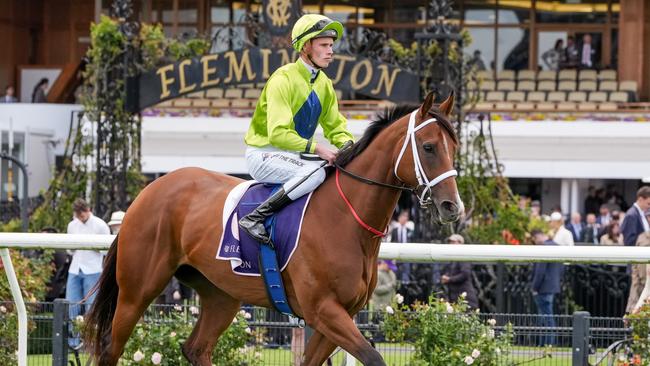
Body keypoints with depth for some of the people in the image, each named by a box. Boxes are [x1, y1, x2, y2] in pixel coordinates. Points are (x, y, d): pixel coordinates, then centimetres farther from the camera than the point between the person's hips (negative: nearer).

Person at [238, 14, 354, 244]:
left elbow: (335, 126, 15)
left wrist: (347, 145, -7)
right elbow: (278, 133, -26)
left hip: (292, 155, 8)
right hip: (264, 154, -8)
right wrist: (315, 148, -31)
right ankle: (254, 218, -29)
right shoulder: (283, 79, -18)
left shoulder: (324, 83, 8)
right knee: (315, 173, -33)